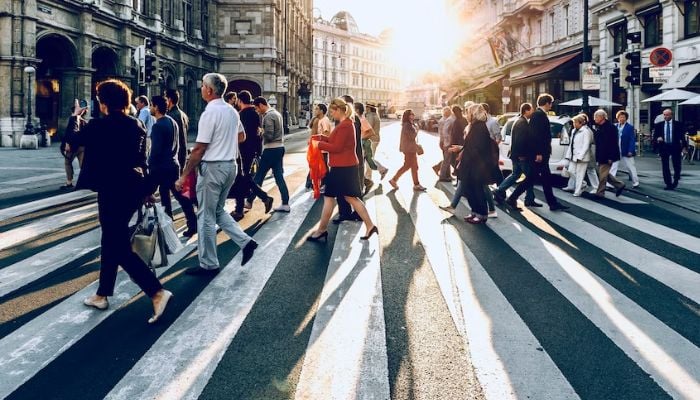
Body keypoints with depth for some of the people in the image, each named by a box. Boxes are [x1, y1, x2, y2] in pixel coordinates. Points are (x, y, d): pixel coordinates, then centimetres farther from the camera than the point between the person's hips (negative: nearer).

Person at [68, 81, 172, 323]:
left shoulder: (99, 126, -11)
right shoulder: (137, 126, 7)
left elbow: (72, 140, 6)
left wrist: (75, 117, 23)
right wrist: (146, 189, 19)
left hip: (113, 190, -8)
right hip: (134, 188, 8)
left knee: (120, 247, -4)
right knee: (111, 240, 19)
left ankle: (157, 292, -14)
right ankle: (102, 294, 30)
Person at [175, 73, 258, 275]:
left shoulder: (210, 113, -16)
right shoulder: (232, 111, 8)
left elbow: (199, 149, -18)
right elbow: (242, 136, 24)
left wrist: (183, 176, -14)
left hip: (212, 167, -8)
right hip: (230, 165, 8)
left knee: (206, 216, 2)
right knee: (218, 211, 21)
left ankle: (208, 264, 10)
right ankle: (245, 241, 12)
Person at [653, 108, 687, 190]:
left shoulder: (678, 124, 1)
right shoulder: (658, 125, 4)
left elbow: (682, 136, 2)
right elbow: (655, 137, 5)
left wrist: (684, 147, -4)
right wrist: (657, 139, -17)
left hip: (675, 147, -1)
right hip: (664, 147, 1)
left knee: (677, 166, 5)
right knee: (665, 167, 2)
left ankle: (675, 182, 27)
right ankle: (668, 184, 10)